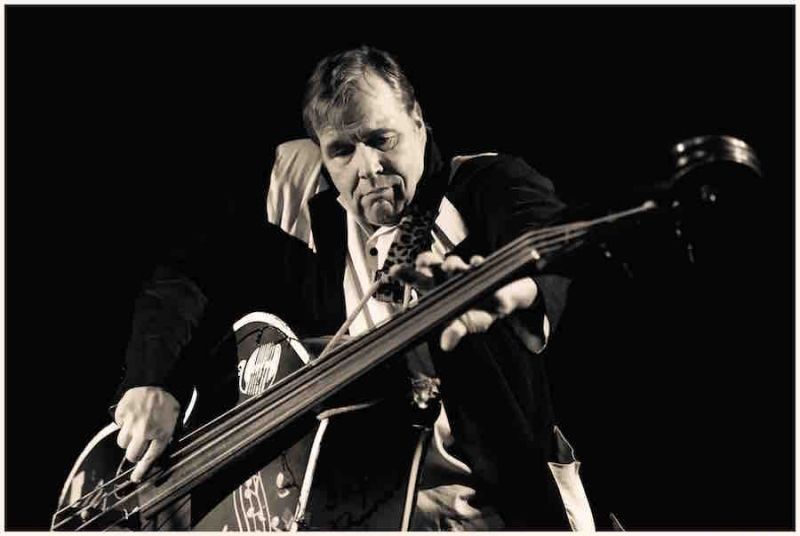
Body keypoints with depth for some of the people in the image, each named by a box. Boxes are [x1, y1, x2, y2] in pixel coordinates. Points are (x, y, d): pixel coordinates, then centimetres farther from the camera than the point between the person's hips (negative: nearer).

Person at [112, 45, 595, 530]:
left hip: (516, 496, -4)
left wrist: (514, 286, -51)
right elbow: (183, 285, 8)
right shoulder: (312, 228, 7)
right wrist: (154, 385, -13)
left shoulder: (488, 186, -4)